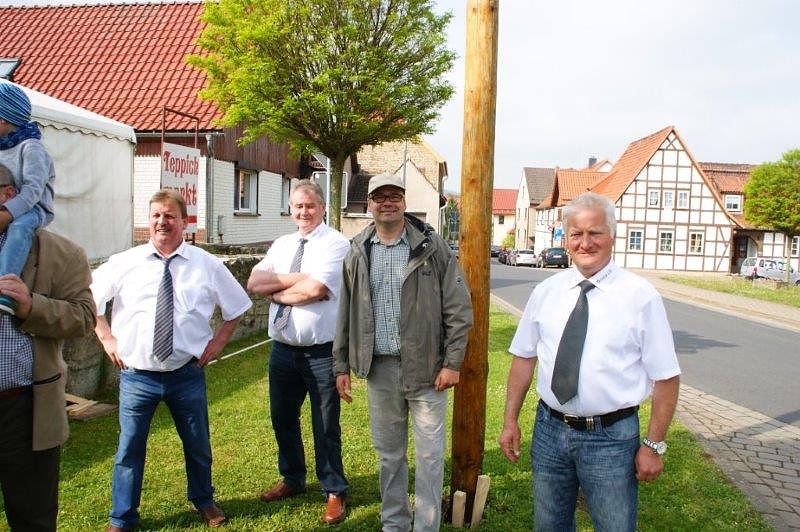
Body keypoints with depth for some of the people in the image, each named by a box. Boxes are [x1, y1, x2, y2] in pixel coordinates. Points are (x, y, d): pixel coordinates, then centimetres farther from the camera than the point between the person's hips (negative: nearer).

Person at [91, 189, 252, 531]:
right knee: (130, 448, 10)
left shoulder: (206, 265, -2)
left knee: (198, 446, 16)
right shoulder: (124, 262, -2)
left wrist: (219, 340, 2)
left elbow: (236, 306, 10)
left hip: (188, 374, 1)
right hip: (136, 375, 0)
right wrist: (106, 337, 4)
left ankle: (203, 501, 42)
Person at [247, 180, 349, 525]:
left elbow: (315, 289, -23)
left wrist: (277, 292, -8)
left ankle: (334, 492, 27)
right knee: (283, 419, 20)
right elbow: (254, 283, -2)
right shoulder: (281, 244, 10)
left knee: (325, 427, 7)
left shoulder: (335, 243, -9)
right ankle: (292, 479, 43)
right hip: (283, 349, 6)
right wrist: (297, 279, -14)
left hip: (321, 352, -6)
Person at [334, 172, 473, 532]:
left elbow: (459, 308, -6)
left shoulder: (431, 247, -5)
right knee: (388, 452, 17)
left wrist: (452, 362, -10)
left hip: (425, 367, -3)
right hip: (378, 368, 4)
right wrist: (341, 365, 10)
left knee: (429, 454, 6)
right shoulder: (358, 253, 6)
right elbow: (346, 314, 11)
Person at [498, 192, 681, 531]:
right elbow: (524, 358, 7)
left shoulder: (640, 296, -9)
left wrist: (654, 445, -8)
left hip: (611, 438, -3)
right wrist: (510, 420, 5)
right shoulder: (545, 292, 1)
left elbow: (666, 377, -8)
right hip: (549, 429, 4)